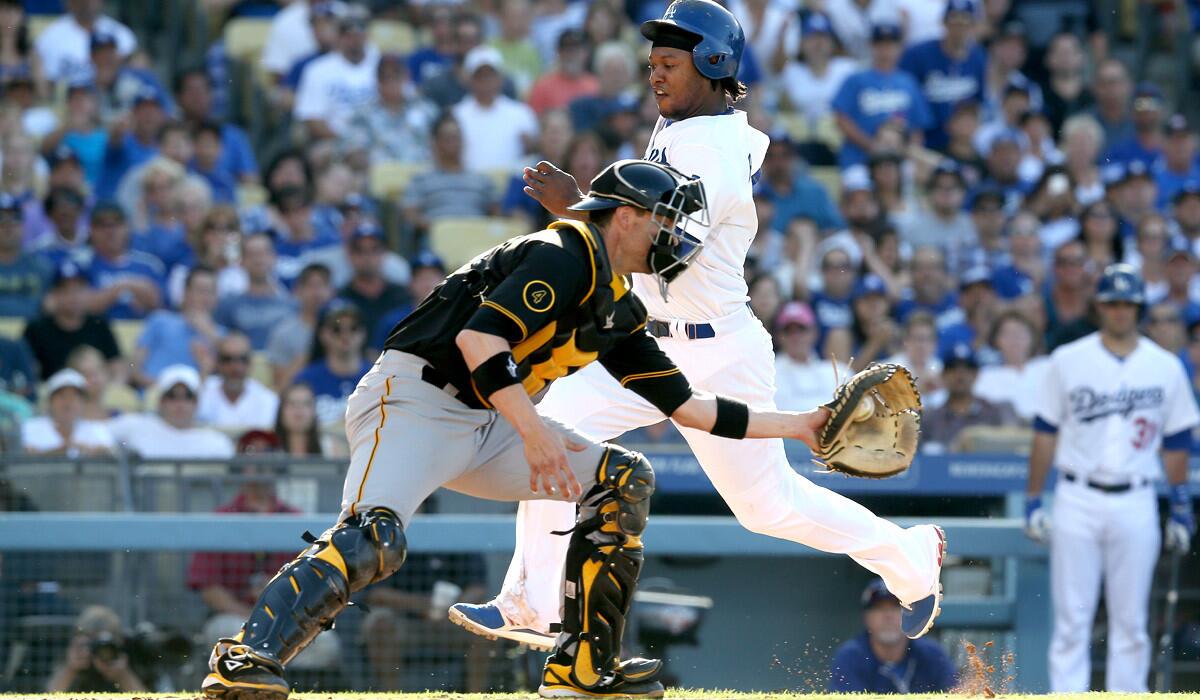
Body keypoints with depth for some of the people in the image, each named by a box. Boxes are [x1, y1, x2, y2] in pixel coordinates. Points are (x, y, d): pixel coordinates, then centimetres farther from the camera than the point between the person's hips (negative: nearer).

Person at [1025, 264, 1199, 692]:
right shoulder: (1068, 361, 3)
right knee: (1071, 617, -3)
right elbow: (1045, 433, 6)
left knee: (1131, 621, 3)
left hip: (1136, 505, 1)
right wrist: (1033, 501, 2)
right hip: (1077, 500, -1)